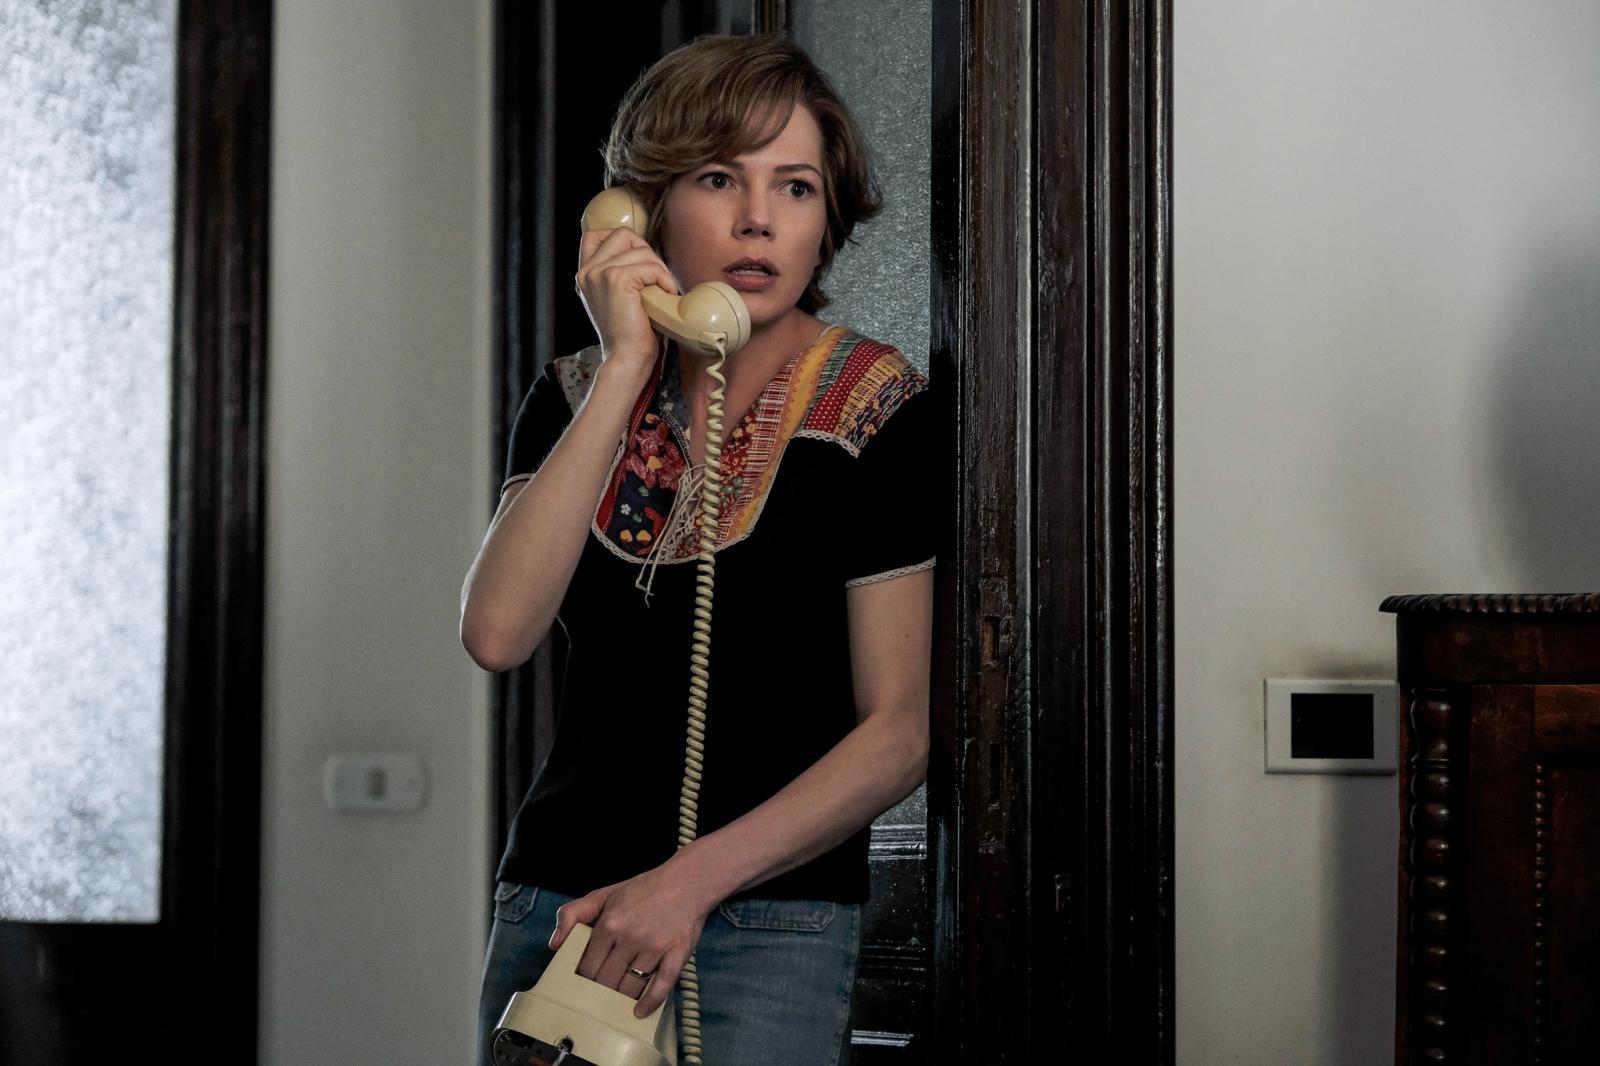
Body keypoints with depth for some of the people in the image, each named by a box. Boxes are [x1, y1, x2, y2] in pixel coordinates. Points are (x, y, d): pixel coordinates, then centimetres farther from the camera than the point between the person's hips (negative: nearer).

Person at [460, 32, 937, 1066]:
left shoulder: (876, 409, -5)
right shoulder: (578, 396, 6)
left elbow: (898, 731, -7)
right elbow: (497, 632, -12)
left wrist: (693, 879, -17)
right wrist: (627, 368, -13)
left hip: (770, 922, -3)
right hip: (556, 908, 4)